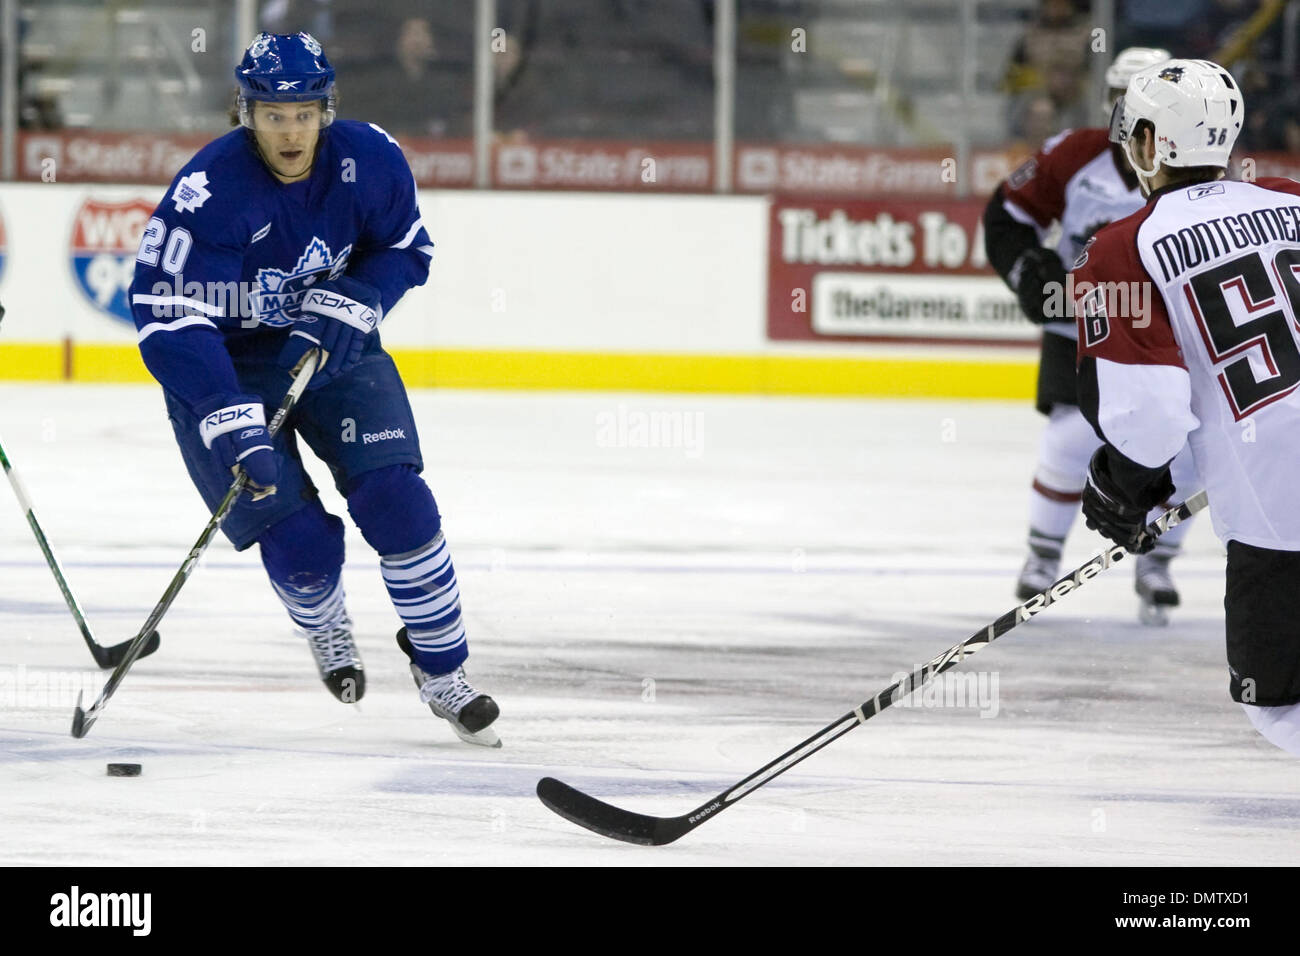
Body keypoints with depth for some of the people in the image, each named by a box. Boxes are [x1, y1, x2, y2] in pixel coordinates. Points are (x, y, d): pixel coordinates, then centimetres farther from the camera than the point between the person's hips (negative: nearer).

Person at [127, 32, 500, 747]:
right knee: (298, 541, -12)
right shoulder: (206, 194, -29)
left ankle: (442, 672, 5)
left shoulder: (369, 159, -15)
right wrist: (233, 427, -38)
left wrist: (351, 304, -18)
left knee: (394, 497, -12)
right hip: (227, 370, -3)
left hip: (334, 349, 3)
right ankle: (324, 629, 25)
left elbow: (406, 250, 3)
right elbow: (168, 323, -30)